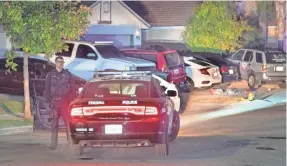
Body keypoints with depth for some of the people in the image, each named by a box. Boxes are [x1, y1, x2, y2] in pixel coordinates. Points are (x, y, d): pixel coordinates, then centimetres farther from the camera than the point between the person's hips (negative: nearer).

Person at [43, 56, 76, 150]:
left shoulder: (67, 74, 8)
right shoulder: (51, 75, 9)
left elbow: (72, 89, 7)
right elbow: (47, 89, 9)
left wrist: (71, 101, -2)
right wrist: (48, 101, 0)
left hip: (65, 102, -1)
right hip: (54, 102, 1)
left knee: (68, 122, -7)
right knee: (54, 124, 1)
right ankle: (53, 144, 3)